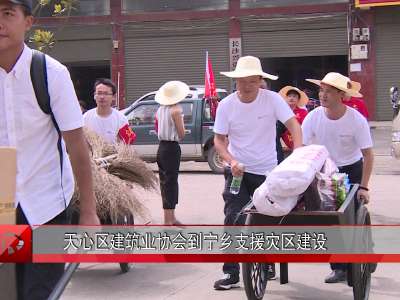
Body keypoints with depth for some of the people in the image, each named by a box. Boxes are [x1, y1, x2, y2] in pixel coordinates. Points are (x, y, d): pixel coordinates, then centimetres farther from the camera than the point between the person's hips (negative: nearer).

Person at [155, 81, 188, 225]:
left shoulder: (160, 110, 9)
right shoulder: (176, 110, -14)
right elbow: (181, 134, -11)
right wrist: (181, 118, 1)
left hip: (161, 147, 8)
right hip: (172, 148, -8)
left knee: (165, 182, 15)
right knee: (170, 182, -6)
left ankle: (171, 218, 27)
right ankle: (168, 221, -7)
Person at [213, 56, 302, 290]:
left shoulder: (272, 99, -12)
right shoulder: (226, 105, -8)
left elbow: (293, 125, -17)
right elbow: (219, 140, -3)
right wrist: (231, 161, -21)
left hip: (267, 171, 0)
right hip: (238, 171, 0)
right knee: (234, 220, -7)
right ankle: (231, 273, 1)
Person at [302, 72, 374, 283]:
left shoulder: (357, 120, -20)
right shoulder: (313, 117, -15)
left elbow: (368, 154, -17)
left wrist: (364, 187, -23)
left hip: (352, 170, -2)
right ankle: (339, 268, 7)